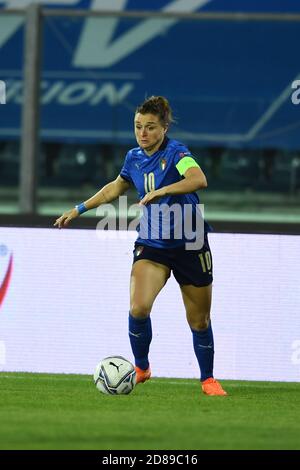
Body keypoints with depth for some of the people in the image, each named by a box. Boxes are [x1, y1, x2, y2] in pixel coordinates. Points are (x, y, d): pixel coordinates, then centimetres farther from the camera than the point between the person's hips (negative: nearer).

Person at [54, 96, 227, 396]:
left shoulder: (176, 152, -13)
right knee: (139, 307, -20)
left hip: (190, 245, -3)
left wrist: (162, 191, -45)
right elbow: (116, 187, 26)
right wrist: (80, 209, 28)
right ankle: (141, 368, 2)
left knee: (199, 321, 6)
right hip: (151, 244, 3)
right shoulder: (134, 158, 4)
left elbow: (199, 180, -34)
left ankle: (208, 379, 27)